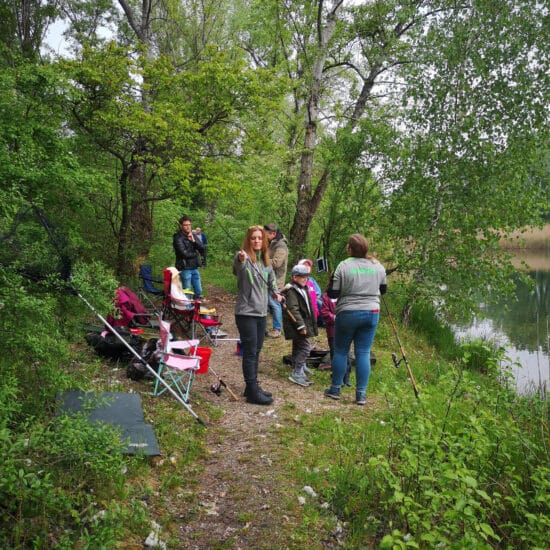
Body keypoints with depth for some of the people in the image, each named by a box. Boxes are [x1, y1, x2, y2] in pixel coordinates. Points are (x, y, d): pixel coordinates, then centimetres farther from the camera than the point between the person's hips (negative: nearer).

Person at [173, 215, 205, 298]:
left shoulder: (192, 235, 9)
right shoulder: (178, 238, -11)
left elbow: (202, 248, 1)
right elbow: (184, 254, -20)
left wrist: (193, 240, -15)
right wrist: (195, 253, -3)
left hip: (194, 268, 7)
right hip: (185, 269, -7)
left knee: (199, 291, 14)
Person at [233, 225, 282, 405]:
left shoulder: (265, 260, 9)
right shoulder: (243, 257, -14)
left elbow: (271, 279, 26)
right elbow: (239, 267, -39)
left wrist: (275, 292, 9)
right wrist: (241, 260, -61)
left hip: (261, 312, 8)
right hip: (246, 313, -7)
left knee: (256, 351, 15)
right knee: (250, 352, -3)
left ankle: (253, 386, 27)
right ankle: (252, 392, 4)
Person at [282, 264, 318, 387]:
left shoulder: (303, 289, 17)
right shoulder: (291, 291, -14)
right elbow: (293, 310, -21)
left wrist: (306, 325, 21)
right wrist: (301, 325, -24)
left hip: (303, 323, 10)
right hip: (296, 324, -10)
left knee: (297, 348, 14)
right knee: (305, 347, -13)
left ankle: (297, 373, 22)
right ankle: (297, 373, -8)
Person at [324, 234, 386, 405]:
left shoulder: (344, 266, -11)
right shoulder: (378, 266, 2)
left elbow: (333, 293, -8)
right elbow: (383, 289, 15)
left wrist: (332, 280, 8)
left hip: (347, 313, -3)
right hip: (372, 313, 3)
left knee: (340, 351, 11)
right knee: (363, 353, 7)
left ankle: (335, 389, 20)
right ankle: (361, 394, 10)